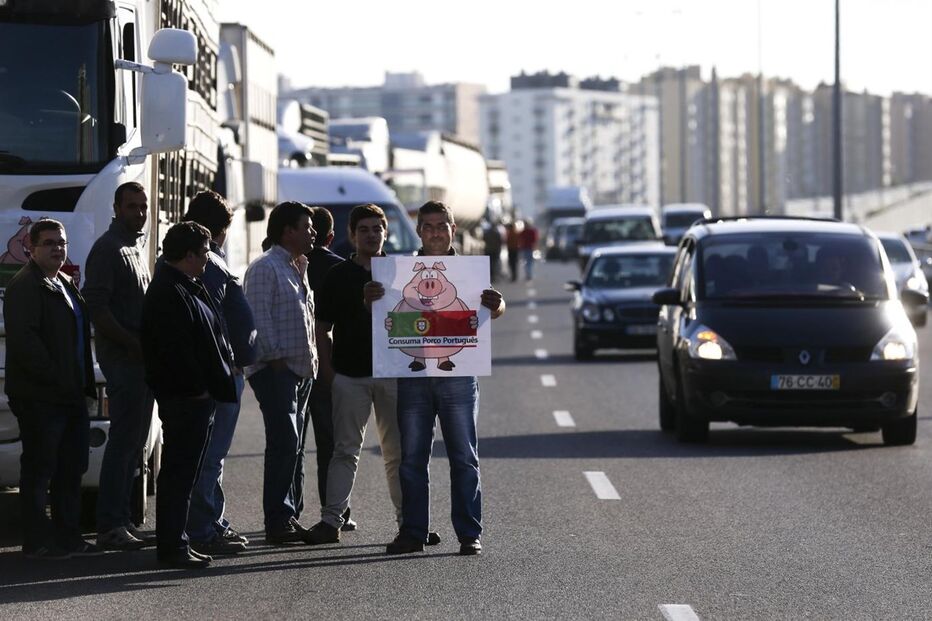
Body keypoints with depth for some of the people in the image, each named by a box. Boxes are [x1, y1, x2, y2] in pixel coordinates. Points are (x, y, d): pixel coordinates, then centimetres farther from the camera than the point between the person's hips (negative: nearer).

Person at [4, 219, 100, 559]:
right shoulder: (25, 286, -11)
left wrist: (83, 383, 13)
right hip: (39, 397, -9)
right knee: (39, 468, -3)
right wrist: (53, 377, -21)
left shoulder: (66, 285, 19)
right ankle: (38, 541, 1)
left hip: (70, 394, 9)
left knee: (71, 468, 12)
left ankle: (67, 536, 18)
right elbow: (23, 339, -20)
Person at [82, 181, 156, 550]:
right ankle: (111, 526, -10)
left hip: (142, 358, 9)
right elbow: (97, 308, -18)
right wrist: (134, 344, -20)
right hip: (121, 358, -9)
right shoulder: (108, 249, -10)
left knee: (134, 441, 10)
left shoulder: (138, 247, 19)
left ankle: (122, 522, 14)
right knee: (124, 440, -11)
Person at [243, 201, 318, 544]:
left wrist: (312, 359, 18)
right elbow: (259, 318, -15)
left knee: (294, 446, 10)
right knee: (284, 443, -13)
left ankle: (289, 515, 14)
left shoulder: (299, 268, 20)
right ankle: (278, 520, -12)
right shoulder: (264, 268, -8)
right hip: (276, 369, -9)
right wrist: (275, 358, -17)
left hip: (301, 368, 9)